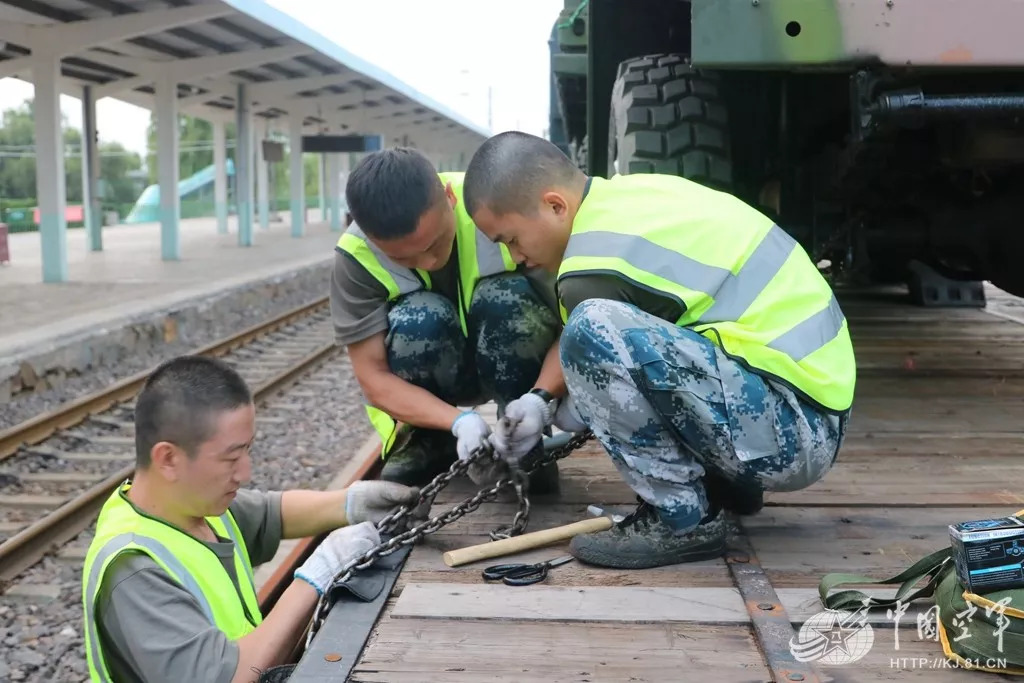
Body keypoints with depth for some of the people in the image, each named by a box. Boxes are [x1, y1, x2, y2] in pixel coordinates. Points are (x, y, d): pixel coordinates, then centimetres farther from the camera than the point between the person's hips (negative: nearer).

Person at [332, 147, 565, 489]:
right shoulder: (356, 256, -24)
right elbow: (373, 378, -22)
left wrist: (540, 396, -42)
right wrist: (459, 420, -37)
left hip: (523, 372, 0)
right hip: (430, 388, 1)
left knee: (507, 298, -32)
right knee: (418, 319, -32)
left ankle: (522, 441, -10)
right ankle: (426, 441, -4)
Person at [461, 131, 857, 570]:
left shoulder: (596, 267, -18)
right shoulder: (630, 195, 9)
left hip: (789, 431, -10)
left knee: (595, 328, -26)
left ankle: (682, 521, -10)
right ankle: (727, 482, 18)